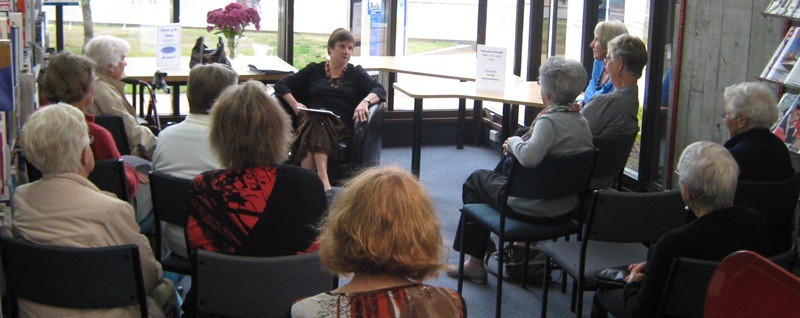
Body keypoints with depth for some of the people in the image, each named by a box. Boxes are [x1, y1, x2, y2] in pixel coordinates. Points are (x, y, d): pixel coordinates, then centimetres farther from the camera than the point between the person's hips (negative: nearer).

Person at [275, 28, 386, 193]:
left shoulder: (356, 73, 25)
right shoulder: (314, 70, 25)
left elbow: (380, 90, 9)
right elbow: (281, 85, 21)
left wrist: (365, 101, -15)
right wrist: (294, 103, 0)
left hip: (339, 124, -1)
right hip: (310, 119, 1)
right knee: (315, 121, -38)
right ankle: (323, 181, -55)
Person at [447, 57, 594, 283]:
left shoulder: (550, 120, -24)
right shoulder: (582, 121, 2)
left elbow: (529, 156, -40)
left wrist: (514, 141, -18)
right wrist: (516, 145, 1)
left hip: (533, 210, -8)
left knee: (475, 180, 17)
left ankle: (475, 263, 25)